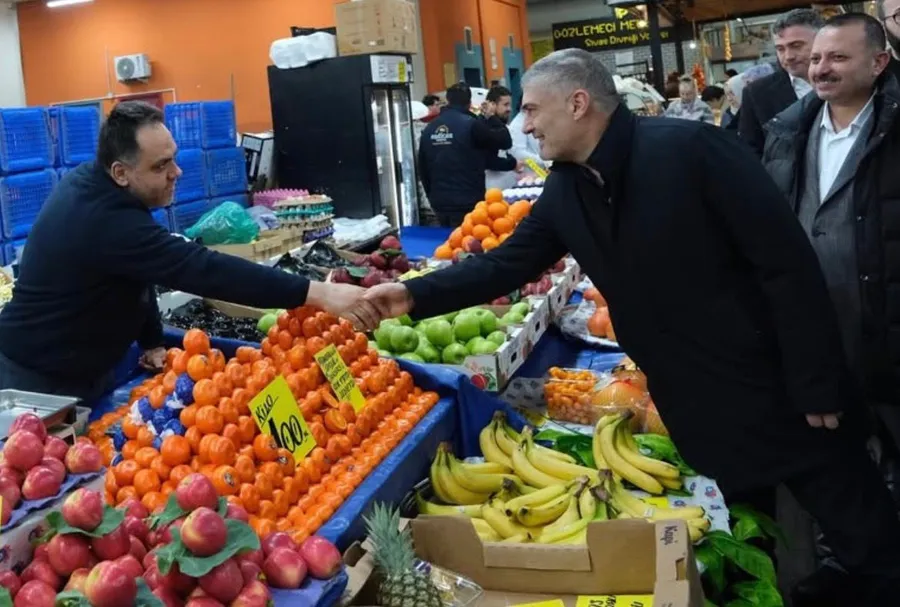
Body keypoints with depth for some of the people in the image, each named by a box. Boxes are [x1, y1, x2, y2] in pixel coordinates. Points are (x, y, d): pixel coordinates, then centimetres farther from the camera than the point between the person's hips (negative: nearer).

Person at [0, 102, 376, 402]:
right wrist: (316, 294, -44)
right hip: (42, 380, -9)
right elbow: (204, 270, -40)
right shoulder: (107, 222, -33)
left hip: (80, 367, 9)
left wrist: (152, 342, 2)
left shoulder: (90, 184, -2)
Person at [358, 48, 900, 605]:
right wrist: (416, 295, -1)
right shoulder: (564, 190, 1)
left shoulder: (690, 148, -19)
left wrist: (817, 384, -17)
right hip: (694, 404, 6)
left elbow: (789, 261, -19)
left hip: (778, 388, -5)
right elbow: (507, 263, 10)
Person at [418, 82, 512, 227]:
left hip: (440, 203, 6)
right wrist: (492, 117, 11)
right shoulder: (471, 124, -11)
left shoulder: (429, 129, 7)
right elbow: (505, 141, -3)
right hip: (468, 203, -6)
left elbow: (422, 168, 14)